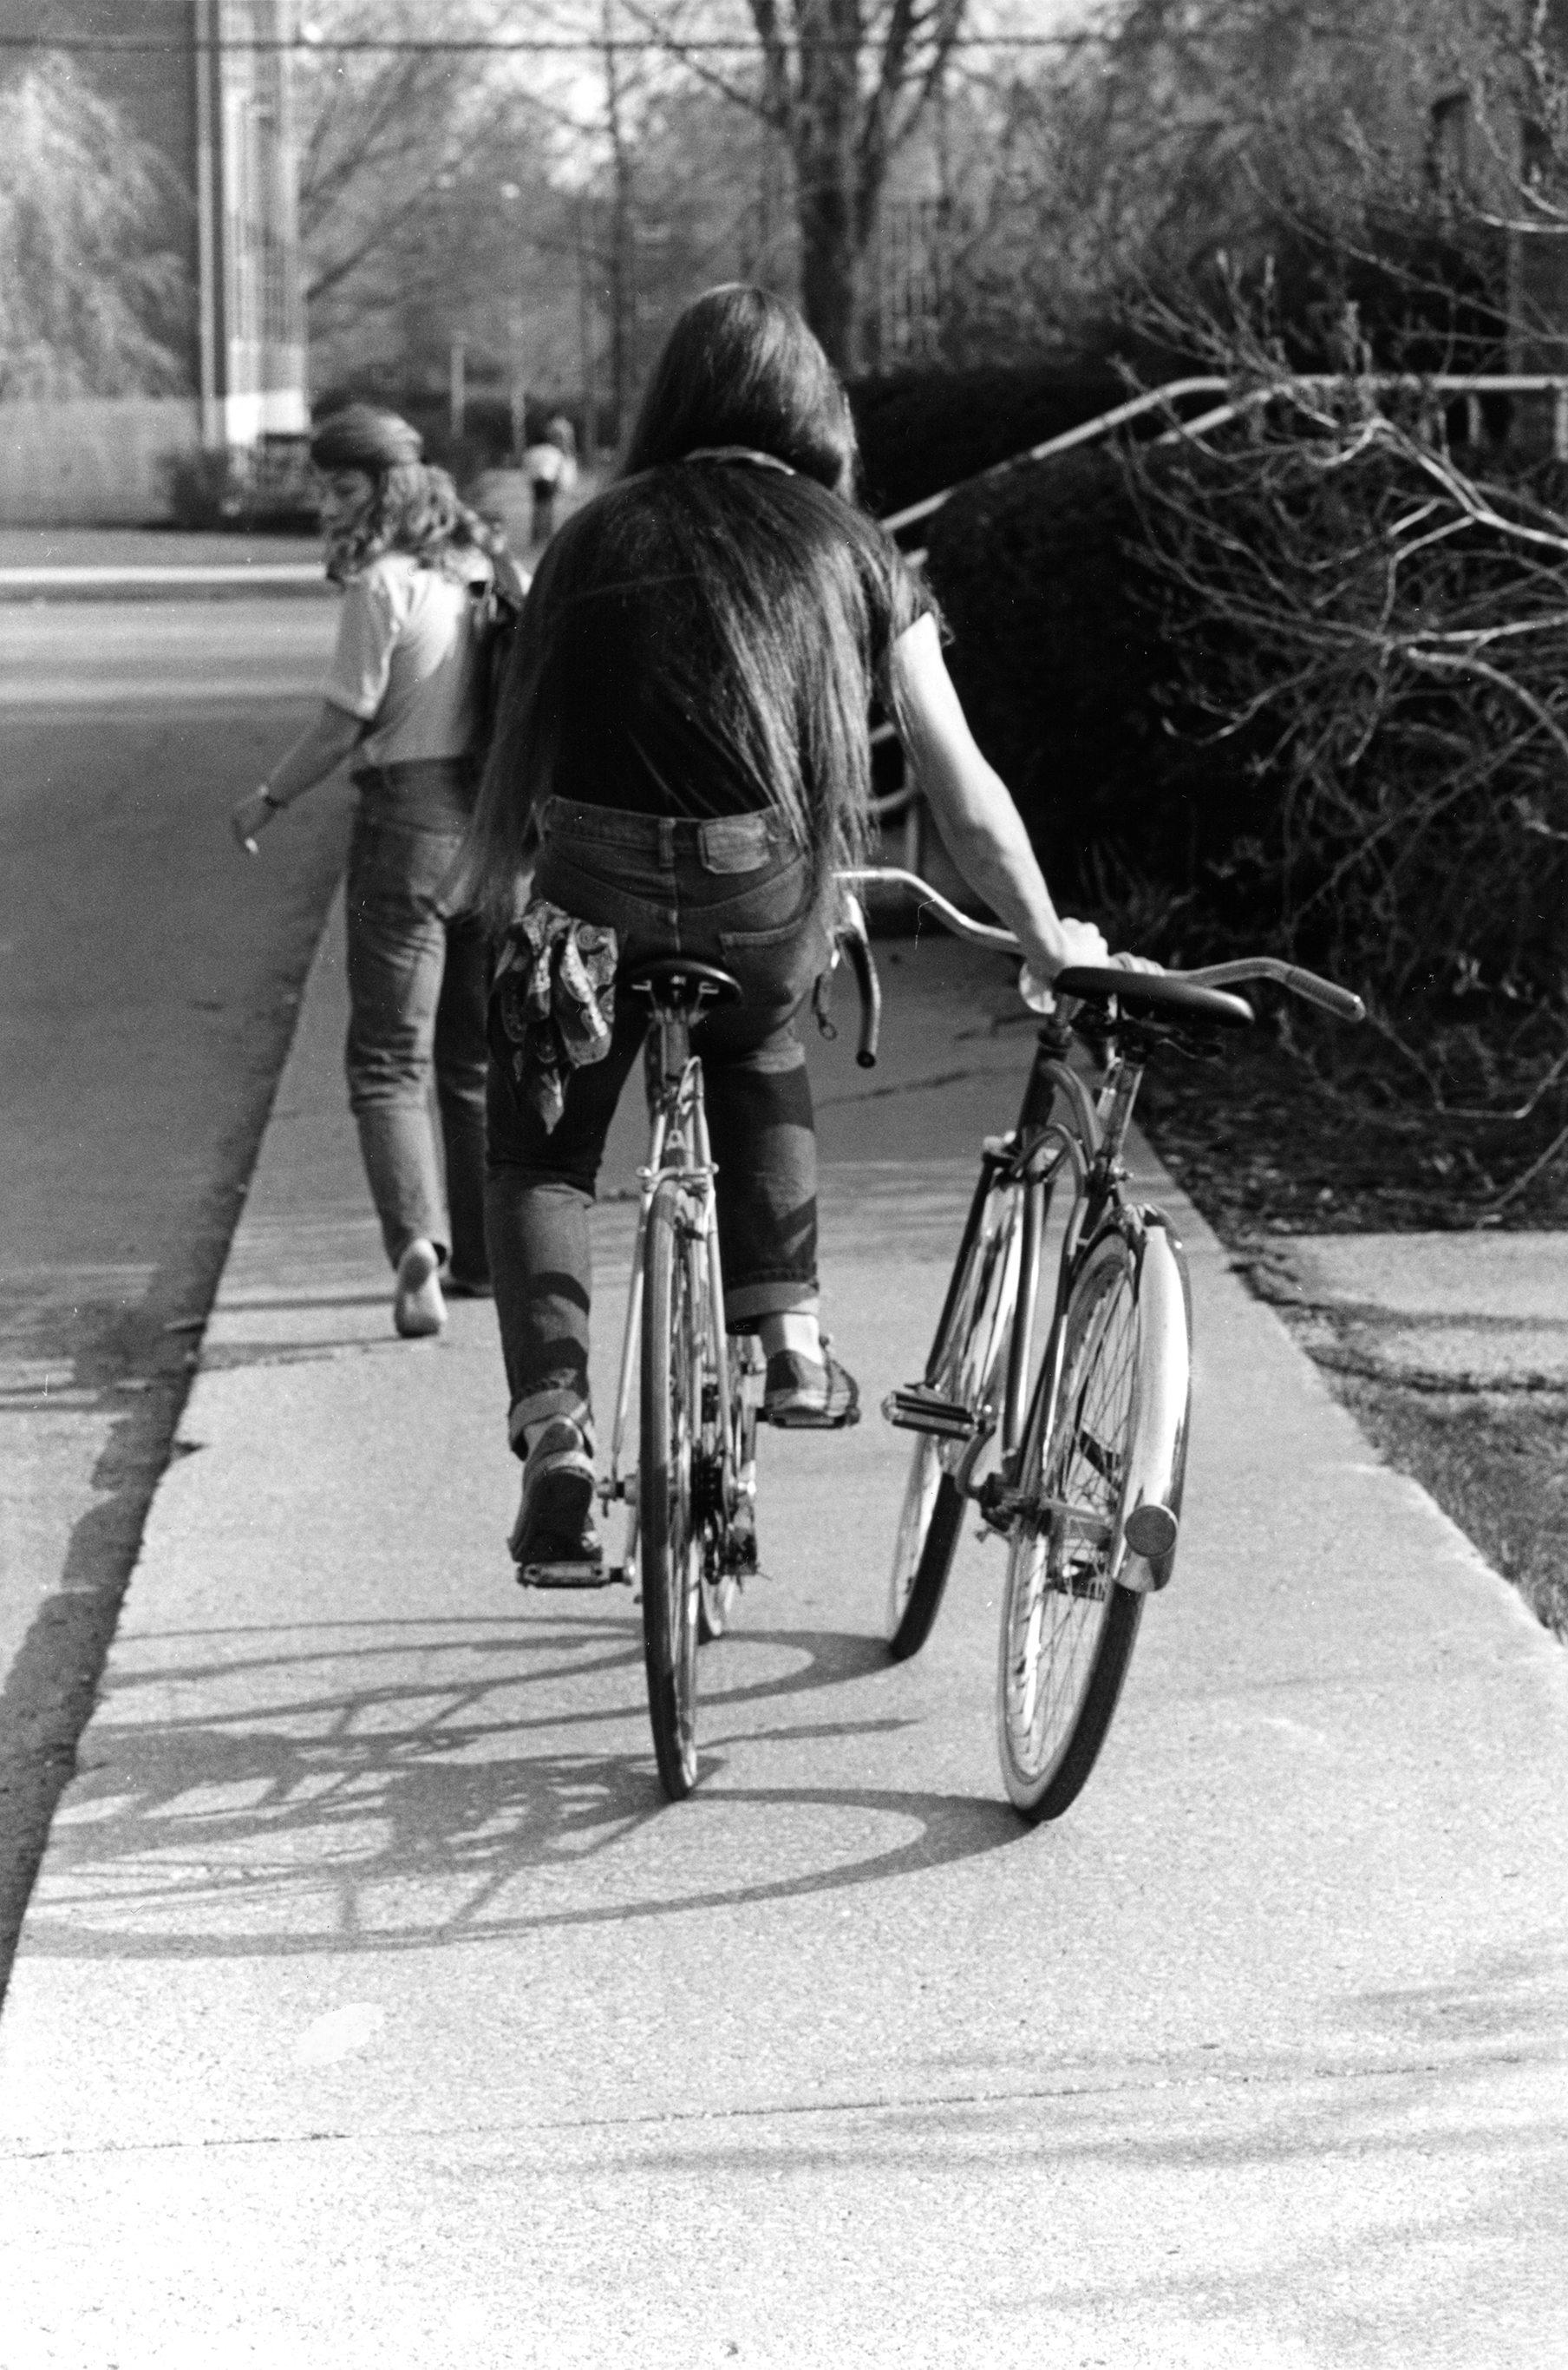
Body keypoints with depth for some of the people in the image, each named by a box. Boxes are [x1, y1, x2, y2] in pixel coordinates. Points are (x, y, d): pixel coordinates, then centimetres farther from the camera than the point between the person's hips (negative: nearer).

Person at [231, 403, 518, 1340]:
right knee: (481, 1054, 16)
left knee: (389, 1057, -3)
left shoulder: (382, 585, -12)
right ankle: (486, 1254, 23)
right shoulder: (486, 569, 8)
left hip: (407, 819, -6)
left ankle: (417, 1242, -21)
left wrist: (268, 801, 2)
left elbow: (342, 728, -12)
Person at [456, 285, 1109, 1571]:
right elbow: (964, 790, 9)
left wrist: (509, 904, 16)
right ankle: (790, 1337, 27)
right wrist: (1048, 938, 19)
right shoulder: (857, 555, 9)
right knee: (761, 1053, 34)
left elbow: (523, 740, 7)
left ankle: (555, 1428, -2)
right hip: (766, 907, 1)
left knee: (540, 1153, 16)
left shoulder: (597, 537, 9)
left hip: (594, 899, -1)